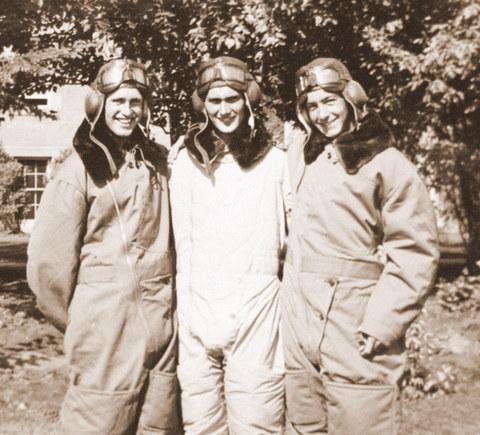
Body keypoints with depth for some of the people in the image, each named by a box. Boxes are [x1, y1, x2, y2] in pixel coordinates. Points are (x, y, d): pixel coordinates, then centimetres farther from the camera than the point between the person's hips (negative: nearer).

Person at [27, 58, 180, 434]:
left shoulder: (158, 161, 10)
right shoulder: (81, 168, -5)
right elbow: (50, 259, -6)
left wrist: (163, 297, 10)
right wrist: (77, 322, 2)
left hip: (161, 321, 5)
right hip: (106, 326, -4)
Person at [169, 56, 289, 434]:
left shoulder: (276, 162, 4)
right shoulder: (187, 161, 3)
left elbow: (293, 237, 9)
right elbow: (183, 245, 2)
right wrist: (187, 315, -1)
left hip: (257, 315, 0)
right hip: (199, 313, 1)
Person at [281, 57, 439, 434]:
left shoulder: (388, 164, -6)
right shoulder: (298, 157, 11)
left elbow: (415, 254, -10)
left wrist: (380, 325, -17)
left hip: (356, 338, -5)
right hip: (298, 334, 5)